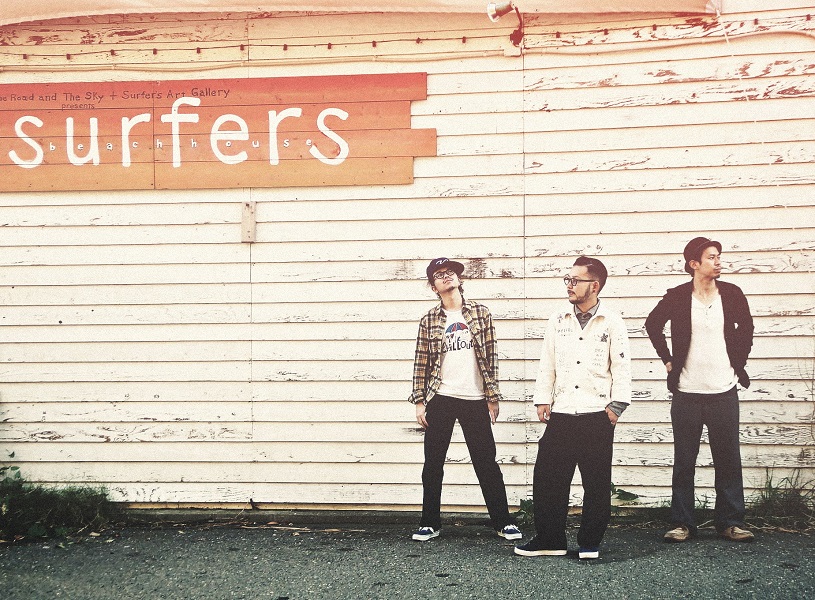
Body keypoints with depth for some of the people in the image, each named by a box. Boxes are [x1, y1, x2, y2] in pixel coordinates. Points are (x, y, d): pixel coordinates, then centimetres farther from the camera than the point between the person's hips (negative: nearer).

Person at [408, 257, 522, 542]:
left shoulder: (480, 313, 4)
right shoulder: (429, 320, 5)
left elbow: (490, 357, 4)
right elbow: (421, 363, 6)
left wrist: (493, 397, 0)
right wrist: (419, 401, 0)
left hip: (475, 401, -1)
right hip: (440, 401, 1)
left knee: (486, 462, 3)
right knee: (432, 464, 5)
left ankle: (503, 521, 12)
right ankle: (430, 524, 17)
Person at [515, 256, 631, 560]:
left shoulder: (612, 323, 1)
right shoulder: (557, 321, 10)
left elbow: (621, 367, 1)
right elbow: (547, 364, 13)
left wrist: (616, 405, -5)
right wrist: (542, 400, 7)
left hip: (597, 416, -3)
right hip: (561, 415, 3)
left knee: (596, 482, 3)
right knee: (547, 477, 2)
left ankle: (590, 543, 16)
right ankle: (549, 540, 13)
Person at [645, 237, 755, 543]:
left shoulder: (732, 294, 3)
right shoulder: (677, 297, -2)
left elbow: (746, 327, 19)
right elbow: (653, 324, 14)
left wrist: (738, 362, 11)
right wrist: (668, 360, 8)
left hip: (724, 391, 1)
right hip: (687, 392, -1)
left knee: (728, 460, 5)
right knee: (684, 461, 5)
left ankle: (731, 522, 15)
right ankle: (682, 523, 12)